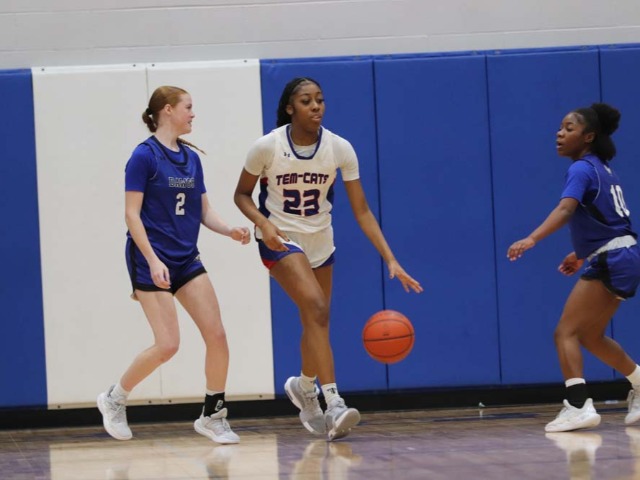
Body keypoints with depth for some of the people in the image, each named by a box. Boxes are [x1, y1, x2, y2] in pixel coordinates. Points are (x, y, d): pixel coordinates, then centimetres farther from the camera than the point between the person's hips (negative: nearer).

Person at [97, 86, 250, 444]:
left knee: (217, 336, -3)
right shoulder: (144, 156, -10)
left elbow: (204, 212, 13)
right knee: (168, 345, -11)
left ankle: (213, 416, 10)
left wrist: (230, 230, -6)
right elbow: (132, 214, -13)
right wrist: (153, 260, -22)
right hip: (152, 261, -7)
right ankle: (115, 398, 11)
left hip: (187, 260, 7)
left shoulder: (191, 158, 10)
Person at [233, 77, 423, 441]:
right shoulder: (267, 147, -17)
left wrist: (391, 260, -19)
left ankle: (304, 388, 46)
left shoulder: (340, 149, -13)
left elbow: (362, 210, -12)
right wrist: (263, 223, -23)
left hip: (320, 241, 4)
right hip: (281, 239, -4)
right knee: (317, 308, -25)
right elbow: (242, 194, -3)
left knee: (316, 323, 15)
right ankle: (333, 405, -29)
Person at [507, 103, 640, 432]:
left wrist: (531, 239, -43)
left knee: (566, 333, -12)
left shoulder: (582, 169, -13)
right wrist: (581, 253, 26)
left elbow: (565, 209, -31)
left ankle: (579, 406, -24)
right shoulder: (603, 169, 15)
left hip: (609, 263, -9)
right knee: (591, 336, 22)